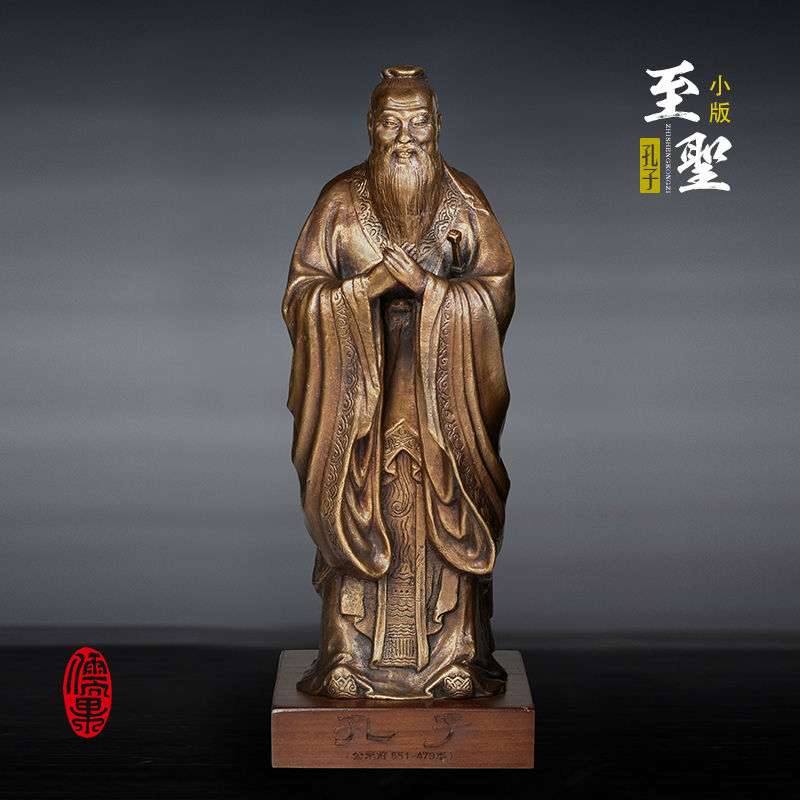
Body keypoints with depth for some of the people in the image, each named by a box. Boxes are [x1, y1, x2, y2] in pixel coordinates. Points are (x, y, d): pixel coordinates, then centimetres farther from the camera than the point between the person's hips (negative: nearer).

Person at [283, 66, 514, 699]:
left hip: (443, 389, 0)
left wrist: (425, 284, -15)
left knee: (445, 515, -1)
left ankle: (455, 657, 10)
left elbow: (497, 292, -1)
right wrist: (371, 284, -16)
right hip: (359, 385, 0)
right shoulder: (341, 201, 2)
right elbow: (302, 295, -1)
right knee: (357, 512, 0)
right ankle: (350, 658, 10)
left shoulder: (464, 200, 2)